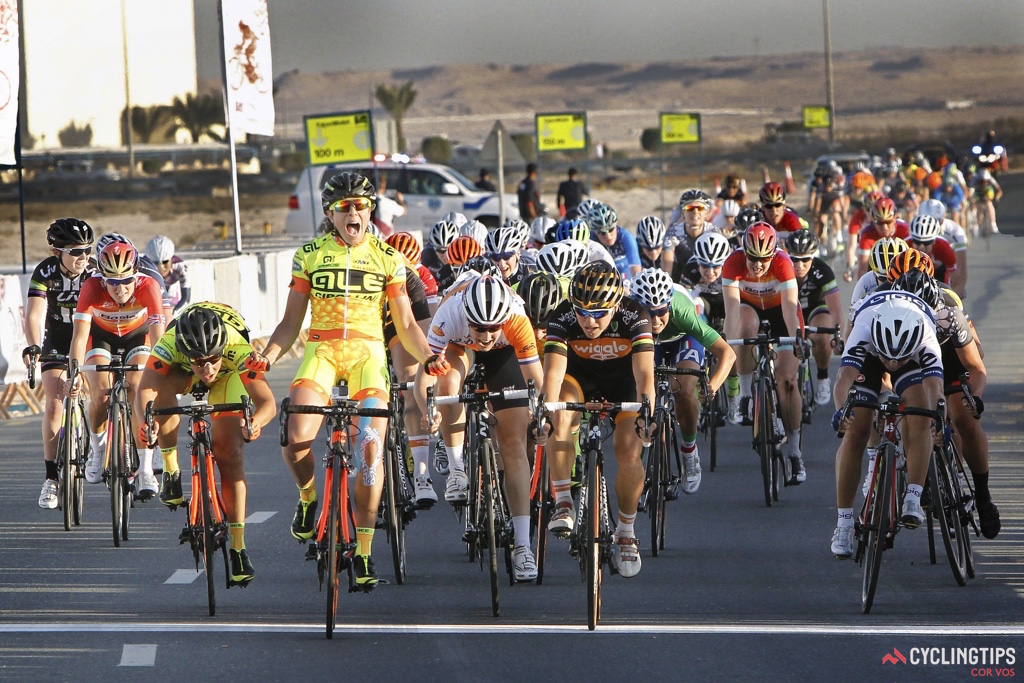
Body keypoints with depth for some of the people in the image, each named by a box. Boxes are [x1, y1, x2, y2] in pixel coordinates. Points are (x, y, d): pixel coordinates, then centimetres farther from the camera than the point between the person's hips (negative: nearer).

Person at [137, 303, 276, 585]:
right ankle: (171, 471, -16)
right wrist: (147, 420, -72)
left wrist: (255, 421, -69)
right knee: (163, 385, -36)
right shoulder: (169, 346, -41)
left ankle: (238, 548, -6)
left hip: (229, 375, 0)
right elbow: (145, 392, -52)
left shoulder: (238, 349, -41)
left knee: (229, 454, -14)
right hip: (182, 373, 0)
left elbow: (267, 401, -47)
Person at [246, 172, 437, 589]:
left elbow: (406, 326, 9)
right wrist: (267, 356, -10)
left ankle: (363, 553, -5)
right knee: (296, 439, -24)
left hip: (367, 351, 0)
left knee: (371, 449, -15)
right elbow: (291, 321, 8)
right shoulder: (309, 256, 8)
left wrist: (430, 359, -9)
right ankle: (307, 499, 11)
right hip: (321, 350, 0)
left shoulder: (387, 258, 8)